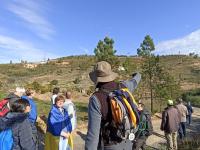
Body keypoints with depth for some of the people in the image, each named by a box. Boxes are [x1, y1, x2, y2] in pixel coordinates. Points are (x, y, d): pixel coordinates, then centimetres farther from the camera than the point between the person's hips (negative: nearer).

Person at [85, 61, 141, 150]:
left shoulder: (96, 99, -25)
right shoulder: (122, 87, -6)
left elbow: (93, 133, -26)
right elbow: (134, 82, 19)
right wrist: (137, 76, 42)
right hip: (127, 143, 6)